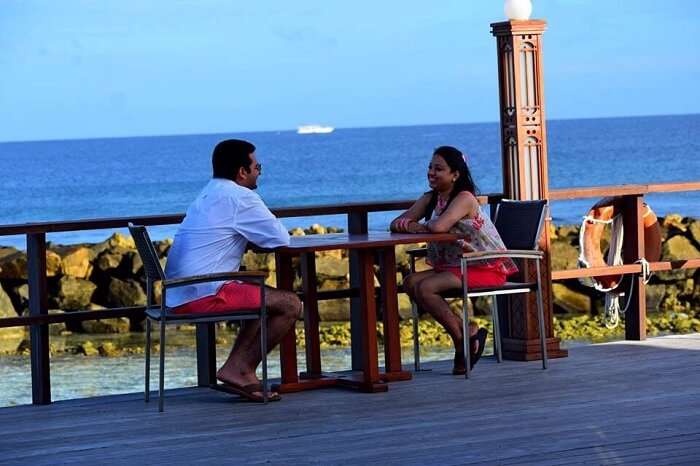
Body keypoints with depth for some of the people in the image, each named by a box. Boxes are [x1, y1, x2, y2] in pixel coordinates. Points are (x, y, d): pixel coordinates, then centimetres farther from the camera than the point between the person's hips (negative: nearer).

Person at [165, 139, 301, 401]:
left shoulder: (208, 194, 22)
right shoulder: (240, 197, -8)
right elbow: (281, 239, -6)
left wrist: (254, 236, 13)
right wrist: (264, 235, 15)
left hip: (178, 295, 10)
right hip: (203, 295, -10)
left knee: (264, 298, 25)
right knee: (290, 305, -6)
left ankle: (238, 369, 13)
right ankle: (239, 370, -3)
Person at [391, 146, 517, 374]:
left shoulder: (464, 198, -16)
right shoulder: (430, 198, 10)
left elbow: (438, 226, -33)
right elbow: (396, 224, 4)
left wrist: (415, 226, -12)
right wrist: (405, 224, -21)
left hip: (485, 268, -9)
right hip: (454, 265, 9)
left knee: (425, 288, -24)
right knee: (410, 282, -12)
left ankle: (462, 340, -7)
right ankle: (467, 331, -8)